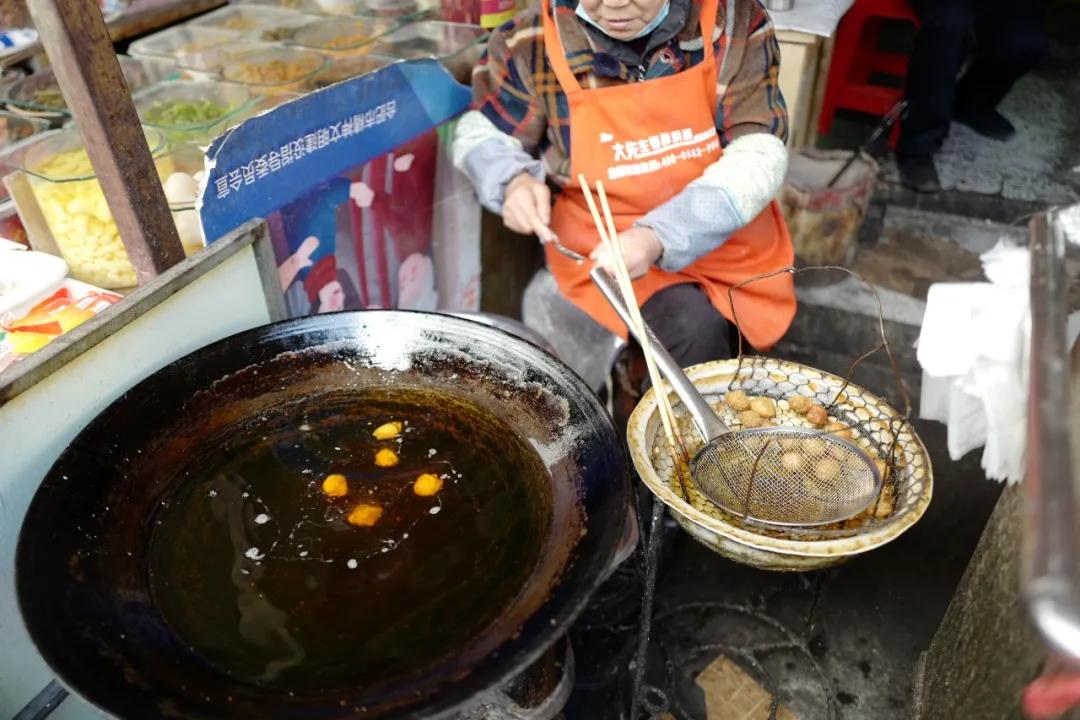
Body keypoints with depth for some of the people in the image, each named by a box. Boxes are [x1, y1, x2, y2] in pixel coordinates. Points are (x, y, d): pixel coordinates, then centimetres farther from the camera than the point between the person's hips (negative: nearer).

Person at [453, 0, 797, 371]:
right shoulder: (530, 43, -11)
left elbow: (757, 154, -16)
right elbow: (480, 133, 5)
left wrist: (659, 237, -31)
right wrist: (513, 180, -20)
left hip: (732, 233, 2)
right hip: (604, 245, -2)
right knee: (693, 327, -26)